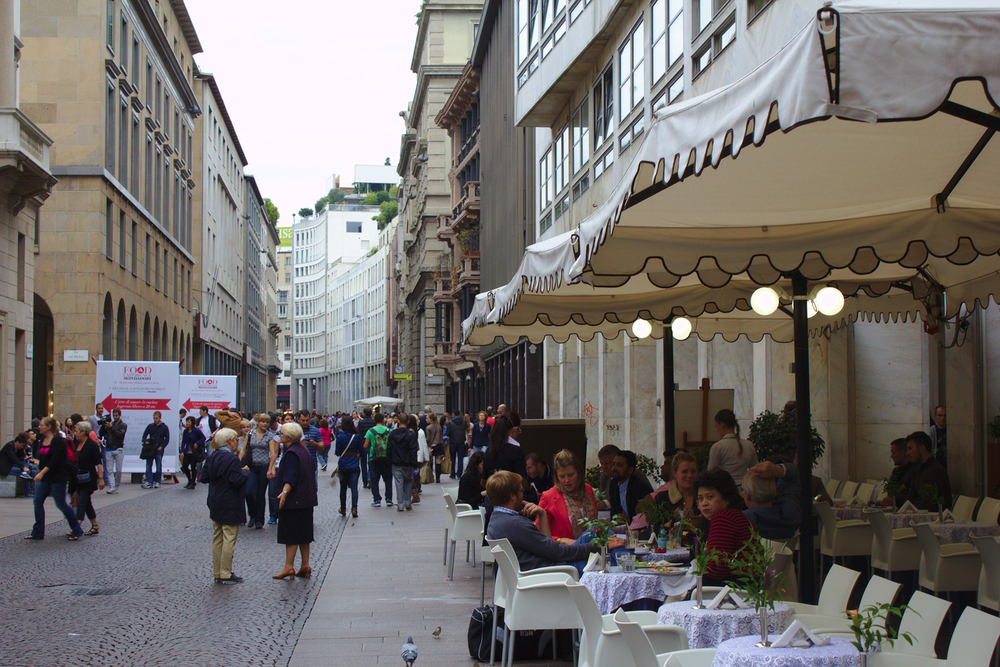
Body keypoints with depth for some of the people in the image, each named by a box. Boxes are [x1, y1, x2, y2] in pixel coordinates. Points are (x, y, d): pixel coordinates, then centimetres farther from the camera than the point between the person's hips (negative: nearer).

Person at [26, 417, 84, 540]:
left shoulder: (57, 441, -15)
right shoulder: (42, 440, 11)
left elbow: (55, 460, -22)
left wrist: (42, 473, -27)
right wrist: (39, 473, 18)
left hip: (58, 477, -9)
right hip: (45, 478, 9)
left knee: (61, 504, -4)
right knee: (37, 501, 2)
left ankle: (77, 531, 8)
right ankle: (37, 533, 8)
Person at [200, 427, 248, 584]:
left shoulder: (212, 458, 7)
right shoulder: (232, 459, -19)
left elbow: (204, 478, 9)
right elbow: (237, 480, -22)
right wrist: (244, 472, -5)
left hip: (215, 505, 9)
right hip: (230, 505, -9)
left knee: (217, 539, 13)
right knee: (229, 539, -3)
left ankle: (217, 573, 18)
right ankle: (225, 574, -2)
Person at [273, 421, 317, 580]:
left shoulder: (291, 454, -17)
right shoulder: (303, 450, 12)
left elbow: (290, 477, -28)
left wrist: (285, 491, -42)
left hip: (294, 500, -9)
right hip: (305, 499, 9)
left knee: (290, 533, -6)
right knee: (303, 534, 11)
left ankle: (289, 567, -5)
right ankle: (305, 567, 12)